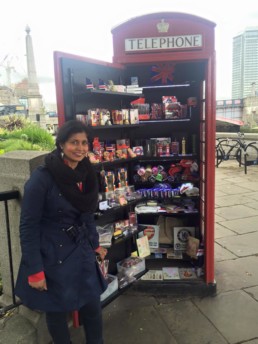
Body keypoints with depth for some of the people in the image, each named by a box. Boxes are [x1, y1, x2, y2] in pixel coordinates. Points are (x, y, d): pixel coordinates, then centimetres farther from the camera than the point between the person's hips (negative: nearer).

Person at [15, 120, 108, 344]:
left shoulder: (86, 174, -1)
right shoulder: (42, 178, -20)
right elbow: (28, 227, -16)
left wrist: (95, 244, 16)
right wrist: (35, 270, -15)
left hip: (81, 253, 6)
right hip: (51, 257, -5)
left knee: (92, 307, 16)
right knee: (57, 311, 15)